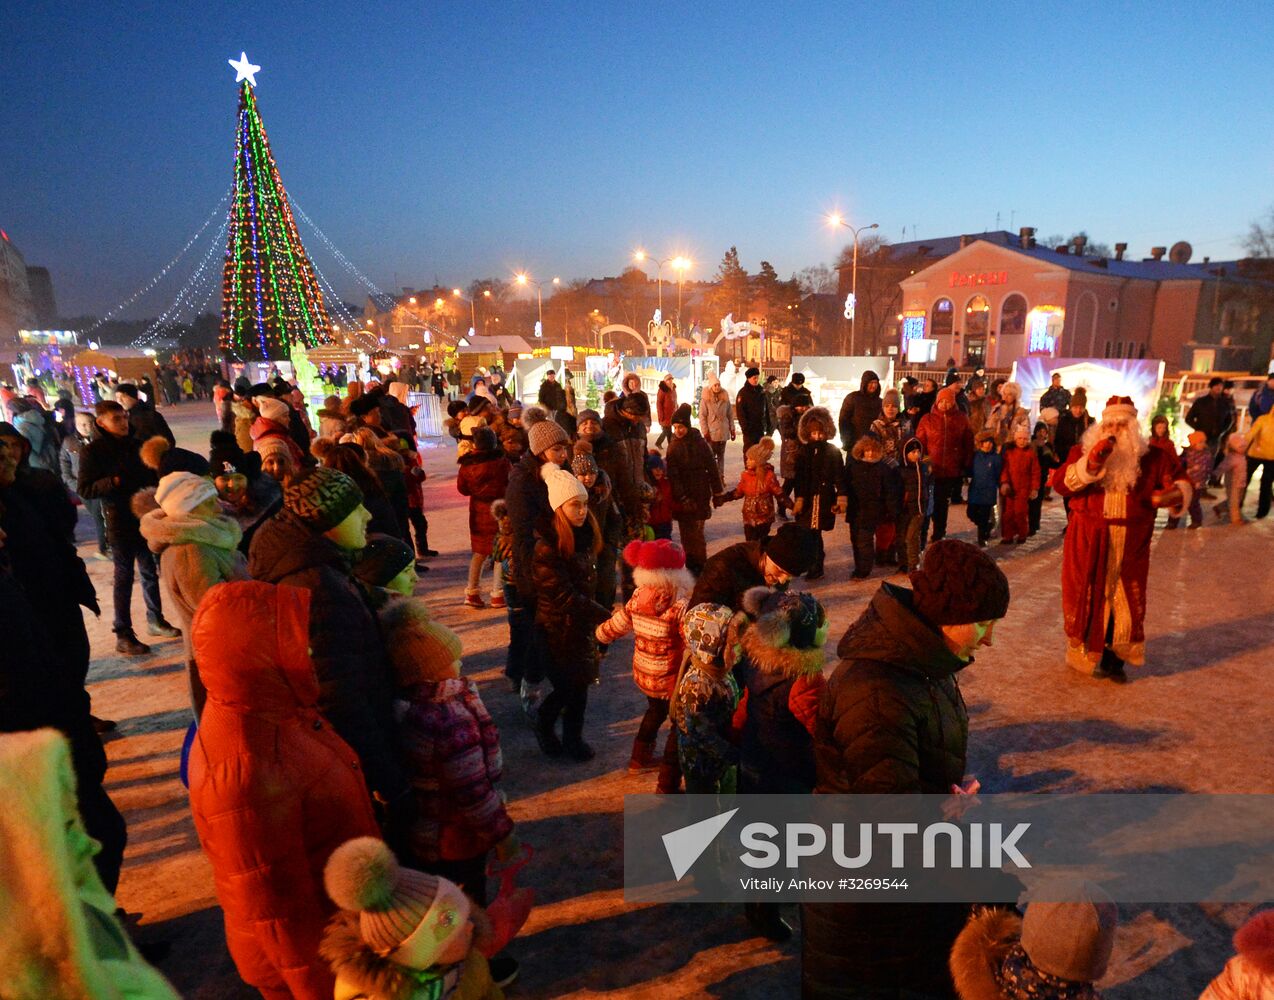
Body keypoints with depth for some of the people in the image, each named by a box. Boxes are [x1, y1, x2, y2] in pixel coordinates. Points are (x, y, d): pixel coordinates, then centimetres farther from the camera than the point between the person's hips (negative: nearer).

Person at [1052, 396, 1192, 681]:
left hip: (1130, 543, 1)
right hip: (1089, 542, -1)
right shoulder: (1081, 451, 3)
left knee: (1127, 599, 5)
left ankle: (1114, 657, 19)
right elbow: (1060, 483, -10)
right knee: (1089, 596, 5)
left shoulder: (1151, 457, 5)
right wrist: (1090, 463, -22)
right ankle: (1087, 654, 20)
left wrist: (1174, 493, -16)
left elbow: (1182, 482, 7)